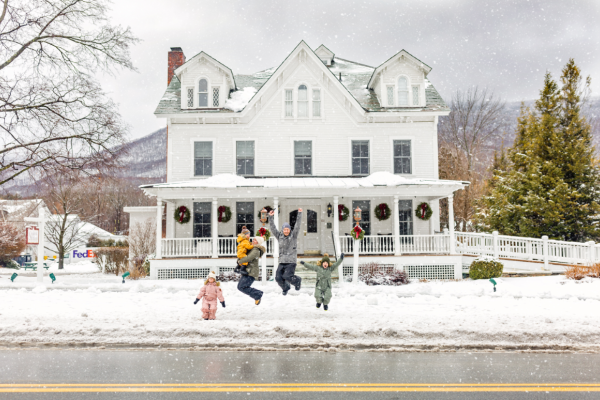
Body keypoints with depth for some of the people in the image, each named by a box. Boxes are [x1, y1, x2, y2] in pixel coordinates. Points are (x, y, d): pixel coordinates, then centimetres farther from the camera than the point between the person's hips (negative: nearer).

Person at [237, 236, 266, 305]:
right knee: (240, 286, 9)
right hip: (247, 271, 10)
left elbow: (249, 258, -28)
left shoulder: (256, 250, -14)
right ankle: (258, 293, 13)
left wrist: (240, 261, -14)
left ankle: (258, 295, -4)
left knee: (242, 287, -15)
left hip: (251, 272, -10)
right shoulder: (252, 249, 17)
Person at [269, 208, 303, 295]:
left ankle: (297, 281, 14)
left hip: (291, 262, -4)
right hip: (282, 262, 4)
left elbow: (297, 226, -6)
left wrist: (299, 214, -14)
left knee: (287, 276, -18)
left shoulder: (293, 236, 2)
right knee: (278, 277, -3)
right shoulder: (279, 236, 10)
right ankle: (285, 287, 27)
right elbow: (273, 228, 4)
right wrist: (270, 217, -6)